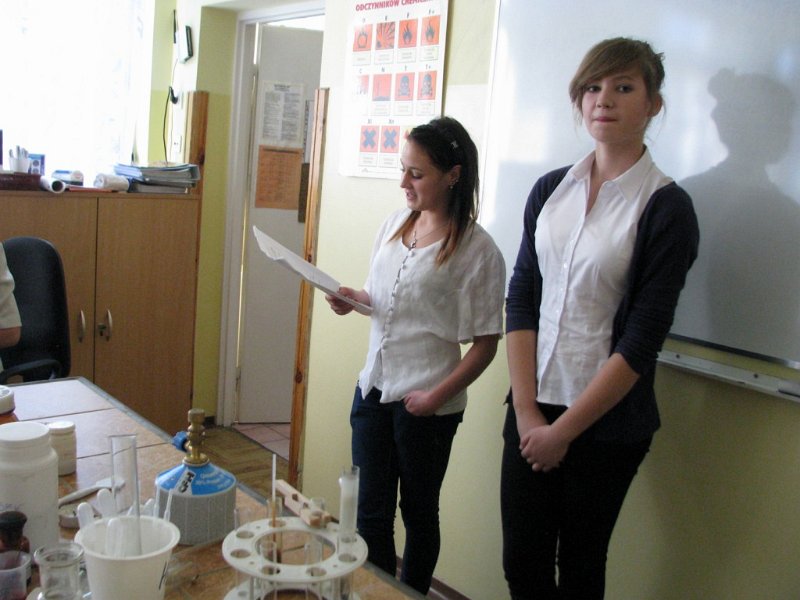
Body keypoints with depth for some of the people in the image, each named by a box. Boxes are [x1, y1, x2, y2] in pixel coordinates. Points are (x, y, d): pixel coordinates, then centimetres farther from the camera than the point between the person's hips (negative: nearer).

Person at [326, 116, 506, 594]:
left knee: (419, 513, 14)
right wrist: (353, 299, -3)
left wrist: (437, 396, -17)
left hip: (426, 405, -5)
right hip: (373, 389, 6)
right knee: (371, 511, 13)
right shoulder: (395, 225, 5)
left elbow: (485, 343, -12)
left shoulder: (476, 250, -14)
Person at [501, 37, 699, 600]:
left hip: (606, 421, -3)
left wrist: (563, 430, -10)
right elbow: (520, 299, 1)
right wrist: (528, 410, -6)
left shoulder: (666, 207, -10)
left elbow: (642, 340, -13)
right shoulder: (551, 190, 4)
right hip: (532, 405, 4)